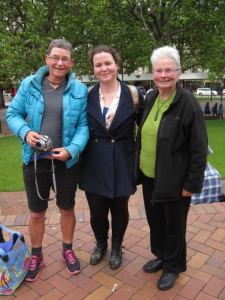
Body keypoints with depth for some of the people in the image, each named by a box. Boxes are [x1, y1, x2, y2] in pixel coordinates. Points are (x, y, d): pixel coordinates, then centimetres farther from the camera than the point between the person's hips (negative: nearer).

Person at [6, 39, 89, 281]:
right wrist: (25, 132, -17)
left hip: (66, 162, 0)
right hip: (34, 160, 0)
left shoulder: (79, 90, -4)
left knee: (67, 208, 17)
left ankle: (67, 250, 42)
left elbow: (83, 125, -5)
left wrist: (72, 150, -21)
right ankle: (36, 256, 39)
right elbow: (13, 114, 3)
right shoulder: (29, 84, -3)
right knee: (36, 213, 15)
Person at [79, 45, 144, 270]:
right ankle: (100, 244, 43)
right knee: (96, 212, 11)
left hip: (121, 164, -1)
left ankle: (116, 248, 42)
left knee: (119, 210, 15)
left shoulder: (132, 94, -5)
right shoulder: (87, 96, 0)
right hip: (94, 164, 1)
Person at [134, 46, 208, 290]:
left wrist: (192, 183, -15)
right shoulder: (149, 99, 4)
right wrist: (139, 166, 12)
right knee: (154, 220, 21)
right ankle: (160, 255, 45)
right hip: (149, 176, 6)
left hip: (174, 179, -6)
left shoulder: (188, 103, -16)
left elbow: (199, 148, -15)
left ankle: (173, 266, 36)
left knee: (174, 224, 13)